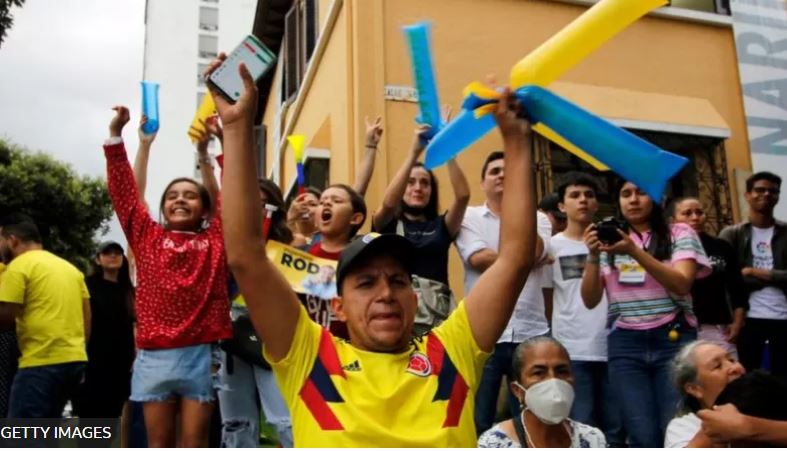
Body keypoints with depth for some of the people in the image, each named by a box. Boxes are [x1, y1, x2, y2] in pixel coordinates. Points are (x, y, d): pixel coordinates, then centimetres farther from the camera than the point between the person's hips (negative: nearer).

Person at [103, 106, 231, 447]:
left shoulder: (215, 240, 7)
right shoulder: (148, 237, 10)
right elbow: (123, 190, 6)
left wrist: (205, 152, -4)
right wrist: (115, 134, 0)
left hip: (201, 354, -1)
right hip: (154, 355, 1)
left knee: (194, 444, 6)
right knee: (160, 443, 10)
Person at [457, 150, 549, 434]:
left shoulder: (537, 219, 10)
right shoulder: (469, 217, 5)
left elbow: (533, 252, -10)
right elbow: (478, 259, -12)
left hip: (530, 332, 2)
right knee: (478, 421, 7)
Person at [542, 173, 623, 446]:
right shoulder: (552, 246, 4)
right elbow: (546, 300, 8)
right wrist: (560, 331, 6)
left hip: (612, 347, 2)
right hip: (572, 351, -2)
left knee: (616, 428, 8)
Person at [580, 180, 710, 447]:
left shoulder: (679, 234, 6)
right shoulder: (610, 240, 11)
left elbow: (681, 284, -11)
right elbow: (590, 300, 5)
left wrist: (635, 251, -21)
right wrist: (593, 256, -10)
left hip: (673, 340, -1)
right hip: (625, 345, 1)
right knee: (644, 437, -3)